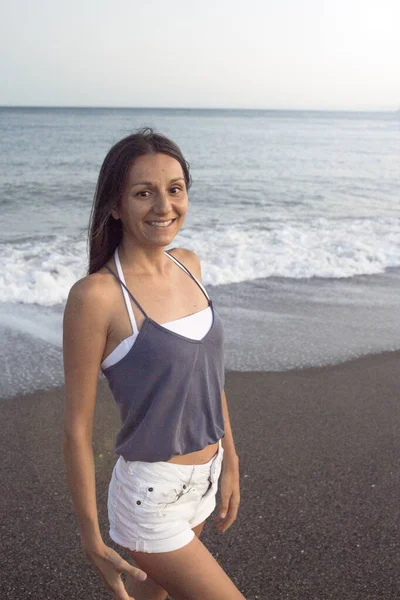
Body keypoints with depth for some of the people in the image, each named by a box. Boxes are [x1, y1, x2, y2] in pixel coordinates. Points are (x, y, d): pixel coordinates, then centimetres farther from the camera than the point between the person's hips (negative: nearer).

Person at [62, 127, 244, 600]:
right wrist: (92, 539, -9)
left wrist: (230, 462, 14)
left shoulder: (188, 265, 0)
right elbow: (77, 426, -15)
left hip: (202, 483, 7)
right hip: (151, 495, -7)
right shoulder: (96, 295, -21)